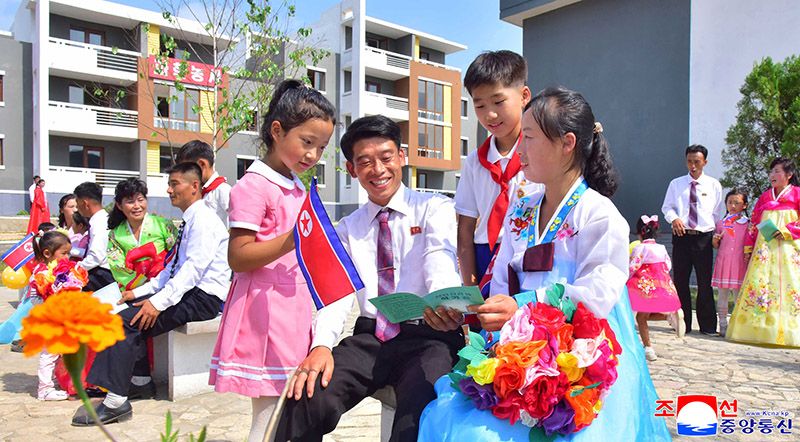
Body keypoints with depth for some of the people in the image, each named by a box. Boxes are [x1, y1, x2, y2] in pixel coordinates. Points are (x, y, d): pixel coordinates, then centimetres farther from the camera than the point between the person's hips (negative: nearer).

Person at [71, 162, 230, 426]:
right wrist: (141, 292, 13)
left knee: (127, 320, -17)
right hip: (187, 292, 9)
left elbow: (194, 268, -23)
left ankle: (116, 402, -14)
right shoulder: (188, 222, 19)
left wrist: (159, 301, -27)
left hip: (203, 298, -9)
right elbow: (173, 269, 22)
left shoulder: (203, 219, -12)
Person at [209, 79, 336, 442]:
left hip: (295, 307, 9)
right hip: (266, 311, -8)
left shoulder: (297, 188, 17)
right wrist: (290, 241, -27)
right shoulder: (253, 186, -11)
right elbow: (238, 258, -17)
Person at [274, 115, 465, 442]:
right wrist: (322, 344, -16)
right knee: (306, 400, -23)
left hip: (427, 335, -3)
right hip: (369, 338, 3)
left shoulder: (435, 209, 7)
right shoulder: (347, 228, 17)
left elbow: (441, 262, -13)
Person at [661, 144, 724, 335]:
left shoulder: (714, 185, 8)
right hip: (681, 237, 1)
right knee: (680, 282, 4)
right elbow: (667, 207, 9)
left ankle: (708, 326, 13)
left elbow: (718, 213, 10)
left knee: (705, 283, 2)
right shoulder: (676, 184, 8)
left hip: (704, 238, 0)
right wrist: (674, 218, -12)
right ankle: (683, 324, 14)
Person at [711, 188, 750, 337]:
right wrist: (715, 240, -6)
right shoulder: (721, 223, 9)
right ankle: (723, 325, 11)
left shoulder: (748, 224, 5)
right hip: (723, 262, 1)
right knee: (722, 295, 3)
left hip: (740, 264, -1)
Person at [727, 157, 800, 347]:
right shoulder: (764, 196, 17)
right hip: (765, 248, 4)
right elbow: (754, 223, 16)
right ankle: (761, 328, 4)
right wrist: (749, 246, 11)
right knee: (760, 282, -1)